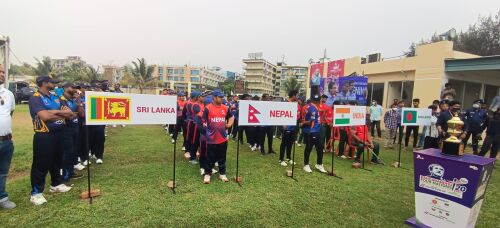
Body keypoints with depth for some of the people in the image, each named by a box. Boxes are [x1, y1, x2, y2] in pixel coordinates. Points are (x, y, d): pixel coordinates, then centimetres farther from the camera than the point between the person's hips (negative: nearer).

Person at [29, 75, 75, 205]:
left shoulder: (55, 97, 11)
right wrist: (61, 113, -9)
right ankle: (36, 192, 12)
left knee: (57, 161, 18)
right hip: (44, 136, -7)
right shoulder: (35, 98, -11)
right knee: (41, 165, 1)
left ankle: (56, 184, 33)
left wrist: (53, 113, -13)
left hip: (59, 134, 7)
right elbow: (45, 116, -25)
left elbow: (70, 114, 5)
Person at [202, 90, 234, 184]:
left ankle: (222, 173, 27)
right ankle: (207, 174, 22)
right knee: (210, 158, 7)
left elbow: (231, 117, 21)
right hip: (211, 138, -4)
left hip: (223, 138, 4)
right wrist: (205, 127, -14)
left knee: (222, 157, 15)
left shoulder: (225, 108, 6)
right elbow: (203, 121, -6)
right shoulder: (208, 108, -9)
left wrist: (229, 124, 9)